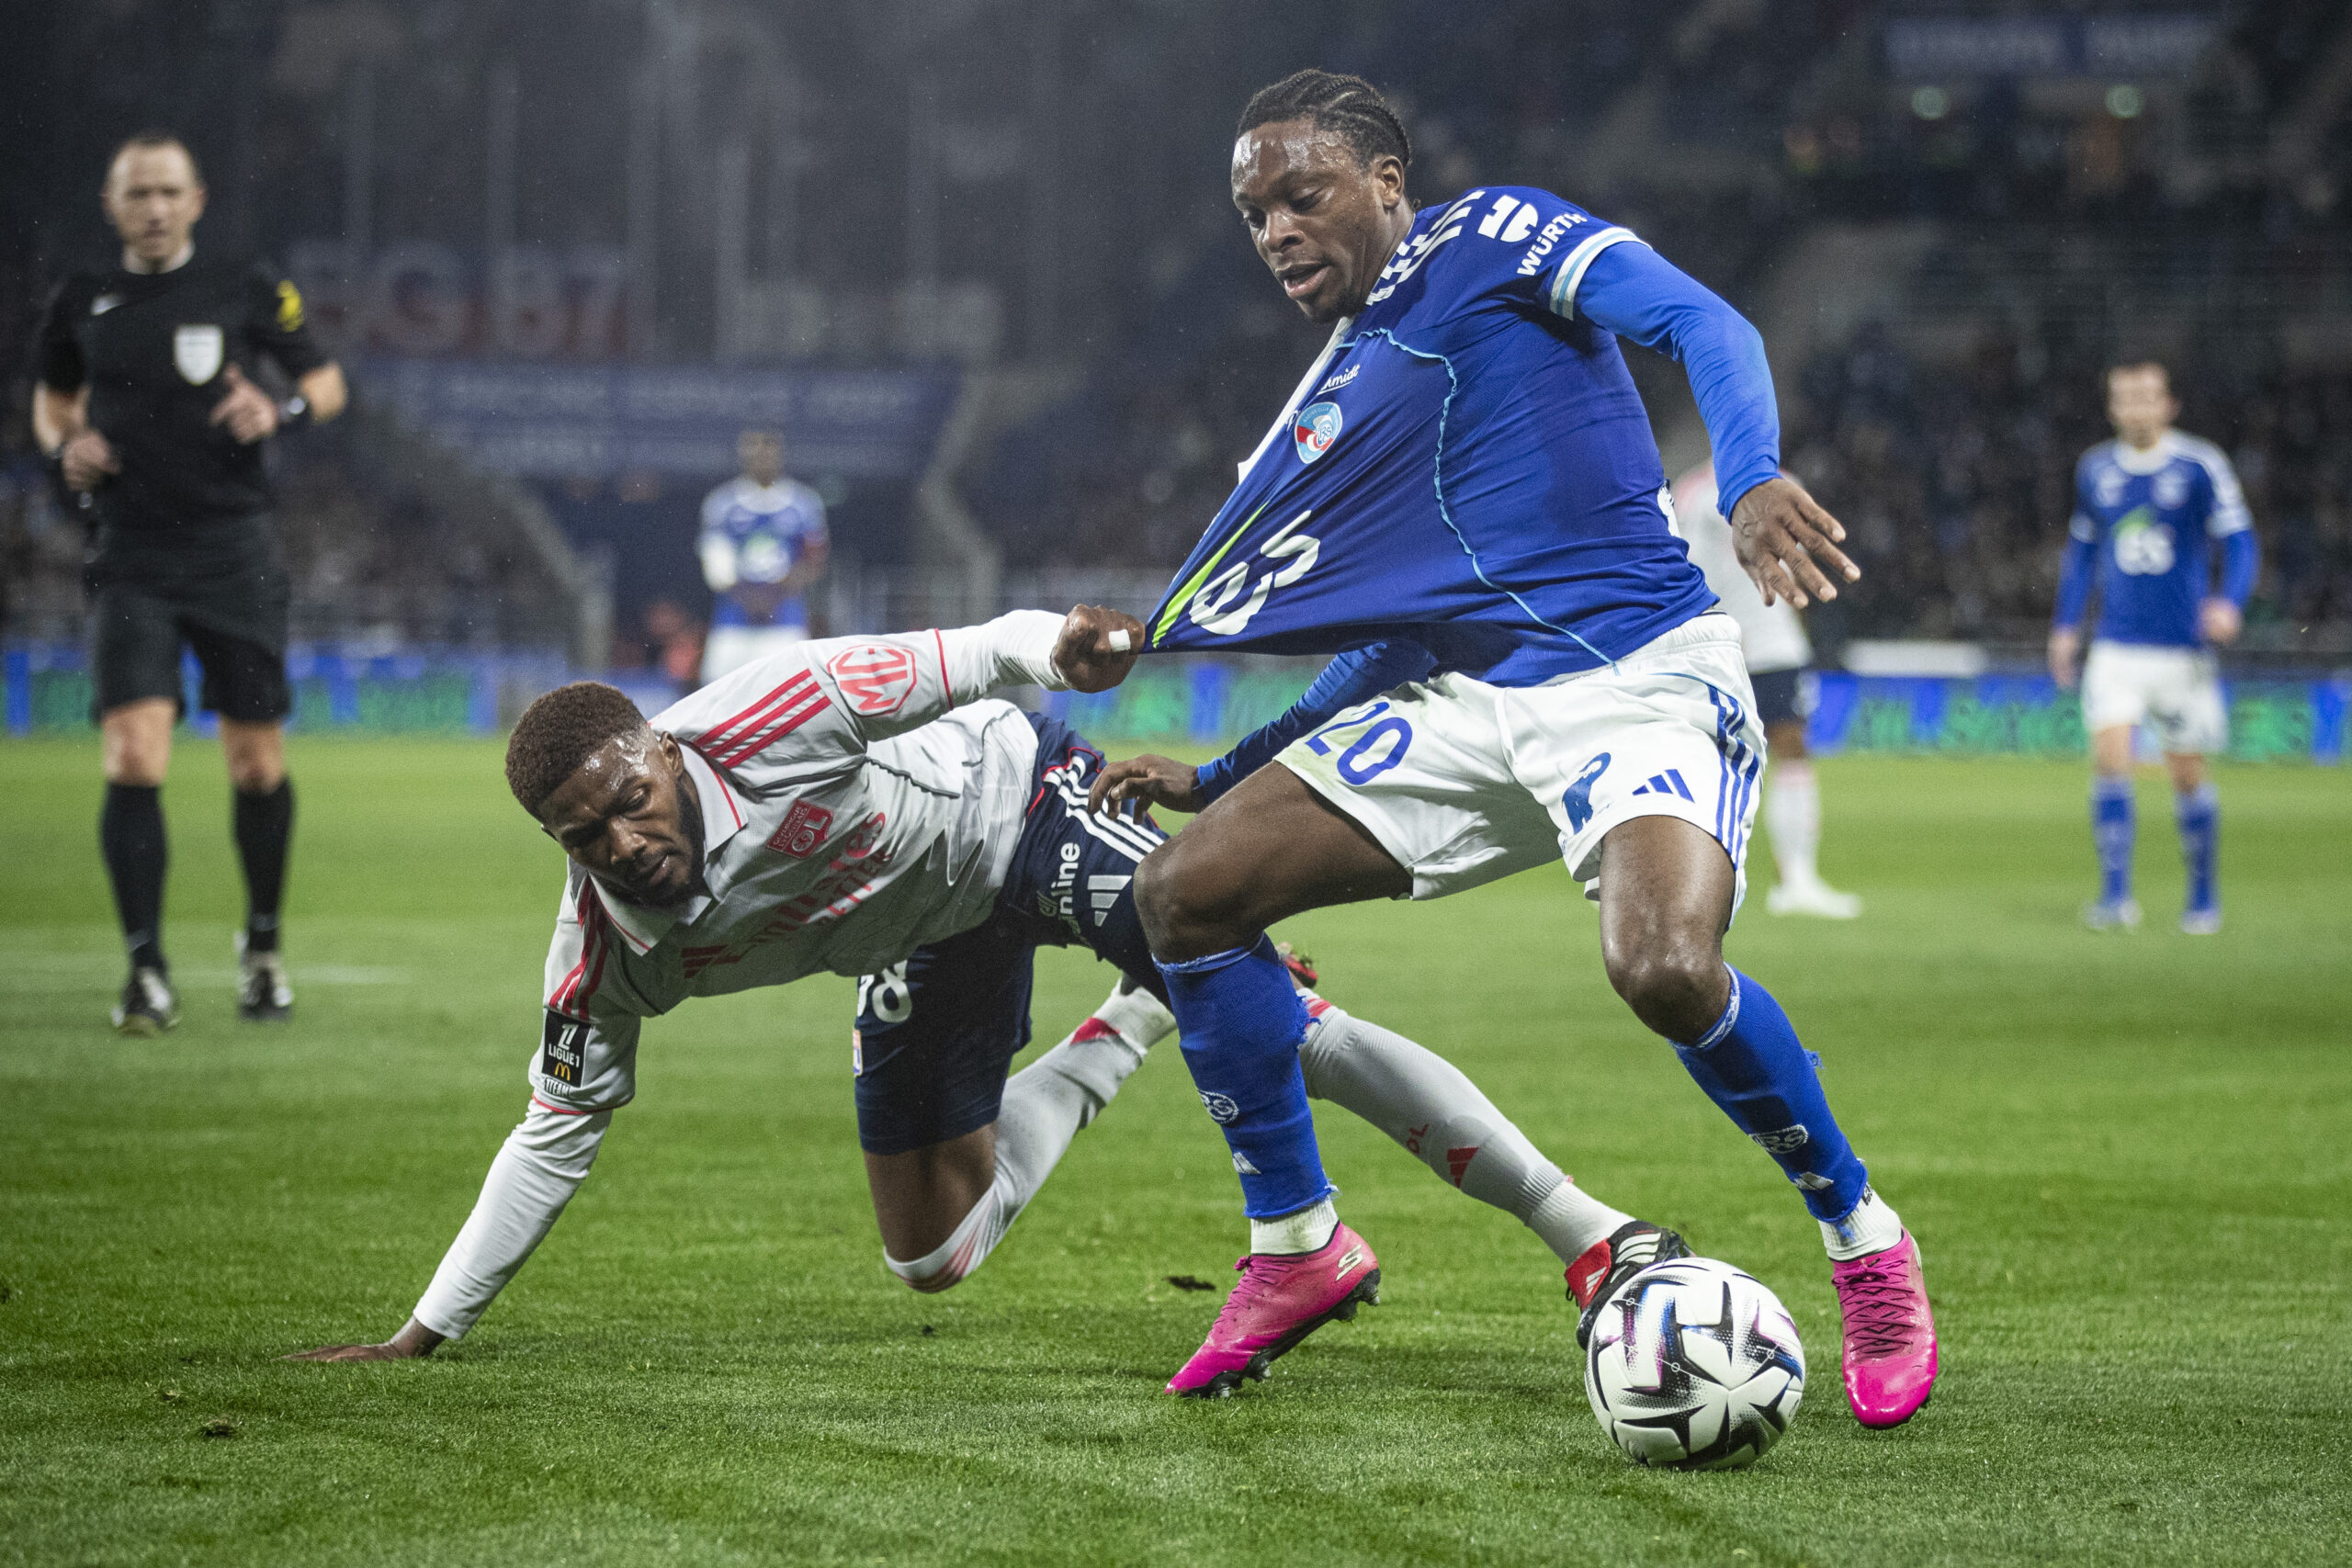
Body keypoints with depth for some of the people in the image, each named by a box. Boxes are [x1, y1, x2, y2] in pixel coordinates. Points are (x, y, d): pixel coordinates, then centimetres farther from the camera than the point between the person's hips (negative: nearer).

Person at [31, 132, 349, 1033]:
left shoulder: (244, 291, 2)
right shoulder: (82, 303, 6)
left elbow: (326, 383, 10)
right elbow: (52, 397, 22)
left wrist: (282, 413, -12)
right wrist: (64, 447, 1)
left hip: (234, 552, 0)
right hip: (131, 557, 0)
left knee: (256, 765, 5)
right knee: (133, 759, -15)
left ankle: (263, 942, 28)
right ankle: (146, 968, -9)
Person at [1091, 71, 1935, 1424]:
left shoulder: (1490, 241, 0)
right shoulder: (1330, 404, 21)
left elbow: (1702, 324, -14)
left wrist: (1755, 481, -34)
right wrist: (1219, 776, 24)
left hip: (1639, 675, -8)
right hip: (1463, 704, 8)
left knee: (1665, 967, -34)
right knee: (1186, 891, -3)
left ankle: (1867, 1246, -9)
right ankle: (1297, 1245, 12)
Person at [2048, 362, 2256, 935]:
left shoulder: (2200, 466, -5)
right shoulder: (2096, 469, 7)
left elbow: (2240, 541, -6)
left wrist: (2230, 602, -23)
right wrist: (2065, 625, 16)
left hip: (2182, 647, -2)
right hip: (2116, 646, 2)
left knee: (2186, 773, 4)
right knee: (2108, 756, -15)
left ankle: (2204, 897, 22)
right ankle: (2116, 897, -13)